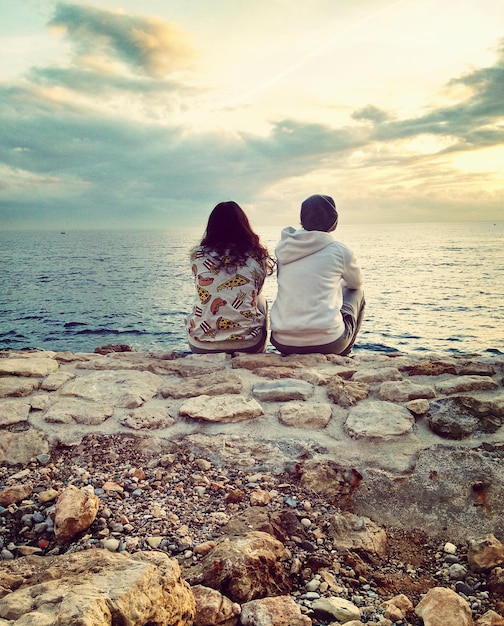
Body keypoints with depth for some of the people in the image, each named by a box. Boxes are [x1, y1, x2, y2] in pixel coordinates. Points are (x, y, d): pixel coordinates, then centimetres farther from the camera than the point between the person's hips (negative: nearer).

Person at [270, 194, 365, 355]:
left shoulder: (284, 248, 6)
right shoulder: (340, 250, -3)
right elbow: (357, 283, 17)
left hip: (282, 343, 4)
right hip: (327, 342, -4)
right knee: (357, 293, 24)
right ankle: (343, 354, 32)